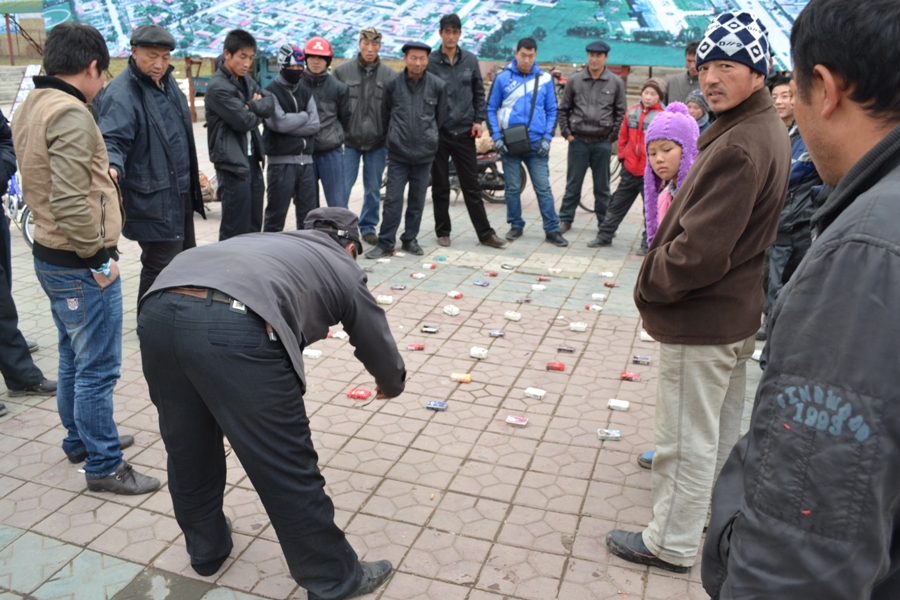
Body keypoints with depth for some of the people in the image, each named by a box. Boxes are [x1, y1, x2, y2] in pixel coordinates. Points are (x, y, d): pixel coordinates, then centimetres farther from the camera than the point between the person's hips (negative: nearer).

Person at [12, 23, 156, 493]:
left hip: (51, 256, 10)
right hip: (81, 265, -10)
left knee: (73, 359, 22)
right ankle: (103, 466, 12)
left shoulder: (30, 108, 11)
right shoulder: (70, 113, -20)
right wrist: (99, 256, -17)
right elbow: (70, 201, -26)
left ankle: (80, 438, 38)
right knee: (97, 369, 1)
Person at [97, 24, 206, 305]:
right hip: (151, 200, -10)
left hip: (180, 193, 10)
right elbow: (112, 141, -27)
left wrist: (192, 177, 24)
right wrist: (112, 168, -48)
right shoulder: (121, 93, -18)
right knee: (161, 270, -5)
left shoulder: (167, 81, 9)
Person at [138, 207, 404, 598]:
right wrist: (391, 386, 54)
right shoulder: (342, 266, 25)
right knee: (287, 470, 9)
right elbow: (379, 349, 32)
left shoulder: (265, 240, 39)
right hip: (235, 326, -6)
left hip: (159, 310, 7)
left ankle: (206, 550, 48)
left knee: (187, 451, 26)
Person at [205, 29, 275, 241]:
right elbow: (243, 121, -18)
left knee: (254, 226, 13)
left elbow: (271, 103, 6)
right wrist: (259, 111, 2)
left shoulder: (245, 79, 13)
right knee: (235, 231, -5)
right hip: (233, 164, -8)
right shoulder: (218, 86, -14)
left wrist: (252, 106, -13)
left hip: (252, 160, 8)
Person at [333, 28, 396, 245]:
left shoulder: (389, 75, 2)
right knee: (342, 188, -1)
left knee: (373, 190, 10)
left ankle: (368, 227, 25)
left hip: (377, 142, 1)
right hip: (349, 140, -1)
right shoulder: (342, 70, 0)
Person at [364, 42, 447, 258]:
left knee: (417, 201, 10)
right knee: (393, 200, -1)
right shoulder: (393, 84, -2)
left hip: (425, 154, 1)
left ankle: (410, 239, 23)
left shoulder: (437, 85, -2)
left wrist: (431, 140, 13)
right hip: (398, 153, -1)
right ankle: (385, 243, 6)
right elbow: (385, 116, 10)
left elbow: (441, 118, 9)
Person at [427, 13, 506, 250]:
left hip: (465, 132, 2)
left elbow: (479, 92, 10)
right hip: (438, 132, -1)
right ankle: (443, 232, 19)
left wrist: (479, 120, 0)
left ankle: (485, 233, 11)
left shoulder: (470, 60, 5)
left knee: (472, 186, 6)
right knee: (440, 186, 8)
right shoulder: (431, 61, -3)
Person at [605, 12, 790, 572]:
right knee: (724, 429, 25)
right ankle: (715, 514, 45)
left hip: (700, 321, -10)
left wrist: (649, 283, -11)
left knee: (686, 441, 5)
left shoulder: (737, 147, -26)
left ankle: (672, 544, 22)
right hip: (740, 311, 11)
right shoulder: (769, 130, 7)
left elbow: (698, 252, -29)